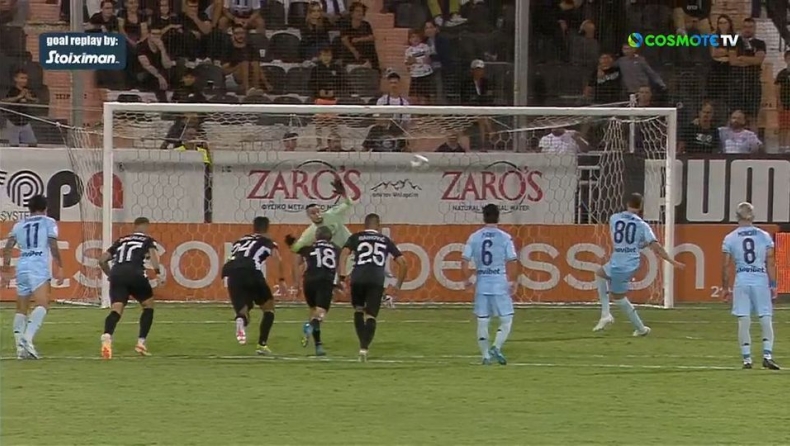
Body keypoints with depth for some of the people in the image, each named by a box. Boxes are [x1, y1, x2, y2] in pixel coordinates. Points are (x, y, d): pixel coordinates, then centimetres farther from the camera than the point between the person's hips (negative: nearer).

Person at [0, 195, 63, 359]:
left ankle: (20, 346, 6)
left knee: (21, 309, 13)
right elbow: (53, 246, -3)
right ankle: (27, 338, -36)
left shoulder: (19, 225, 20)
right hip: (39, 267, -5)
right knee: (42, 304, -15)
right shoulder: (48, 223, 9)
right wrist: (59, 267, 2)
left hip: (22, 267, 5)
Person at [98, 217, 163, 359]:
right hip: (135, 273, -3)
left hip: (117, 273, 3)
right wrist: (159, 273, -15)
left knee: (116, 309, -11)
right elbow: (152, 253, -4)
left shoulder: (121, 240, 30)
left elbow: (102, 260, 27)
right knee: (148, 306, 21)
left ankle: (107, 337, -41)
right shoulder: (148, 240, 19)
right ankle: (141, 342, 13)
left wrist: (110, 275, 42)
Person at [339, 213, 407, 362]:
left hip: (358, 278, 0)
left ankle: (363, 344, 11)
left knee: (358, 310, 22)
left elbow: (344, 254, 1)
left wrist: (342, 276, -4)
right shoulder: (386, 240, 23)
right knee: (371, 316, 0)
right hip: (377, 280, 0)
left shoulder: (356, 237, 19)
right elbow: (402, 262, 19)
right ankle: (364, 348, -19)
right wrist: (398, 285, 26)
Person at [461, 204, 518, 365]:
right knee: (506, 319, 6)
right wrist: (514, 281, 5)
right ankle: (496, 347, -14)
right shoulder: (505, 238, -5)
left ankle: (486, 355, 9)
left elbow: (465, 262, 1)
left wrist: (468, 278, 15)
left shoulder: (474, 237, 2)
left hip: (481, 284, 3)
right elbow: (511, 262, -6)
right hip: (500, 284, -3)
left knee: (482, 321, 9)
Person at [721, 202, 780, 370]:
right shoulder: (764, 236, 1)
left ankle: (747, 358, 3)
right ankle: (767, 354, -8)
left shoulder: (730, 238, 1)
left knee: (743, 321, 3)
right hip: (761, 280, 0)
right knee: (766, 319, 4)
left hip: (741, 280, 0)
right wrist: (773, 285, 6)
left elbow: (726, 265, 1)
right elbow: (770, 263, 1)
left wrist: (725, 287, 10)